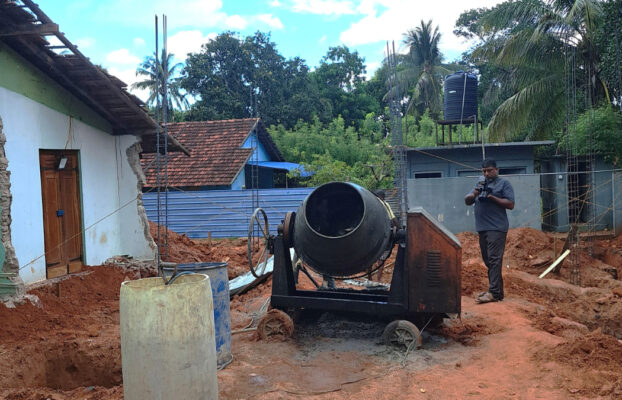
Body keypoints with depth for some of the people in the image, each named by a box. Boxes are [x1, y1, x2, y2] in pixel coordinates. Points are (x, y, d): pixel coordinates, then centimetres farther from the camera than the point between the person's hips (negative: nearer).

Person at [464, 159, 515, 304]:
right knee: (488, 261, 10)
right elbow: (467, 201, 13)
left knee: (494, 260, -13)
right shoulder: (481, 184, 20)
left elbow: (510, 204, -6)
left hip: (497, 228, -7)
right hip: (482, 228, 7)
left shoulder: (504, 183, 2)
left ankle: (494, 293, -16)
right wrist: (474, 194, -9)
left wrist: (492, 197, -16)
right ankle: (496, 290, 18)